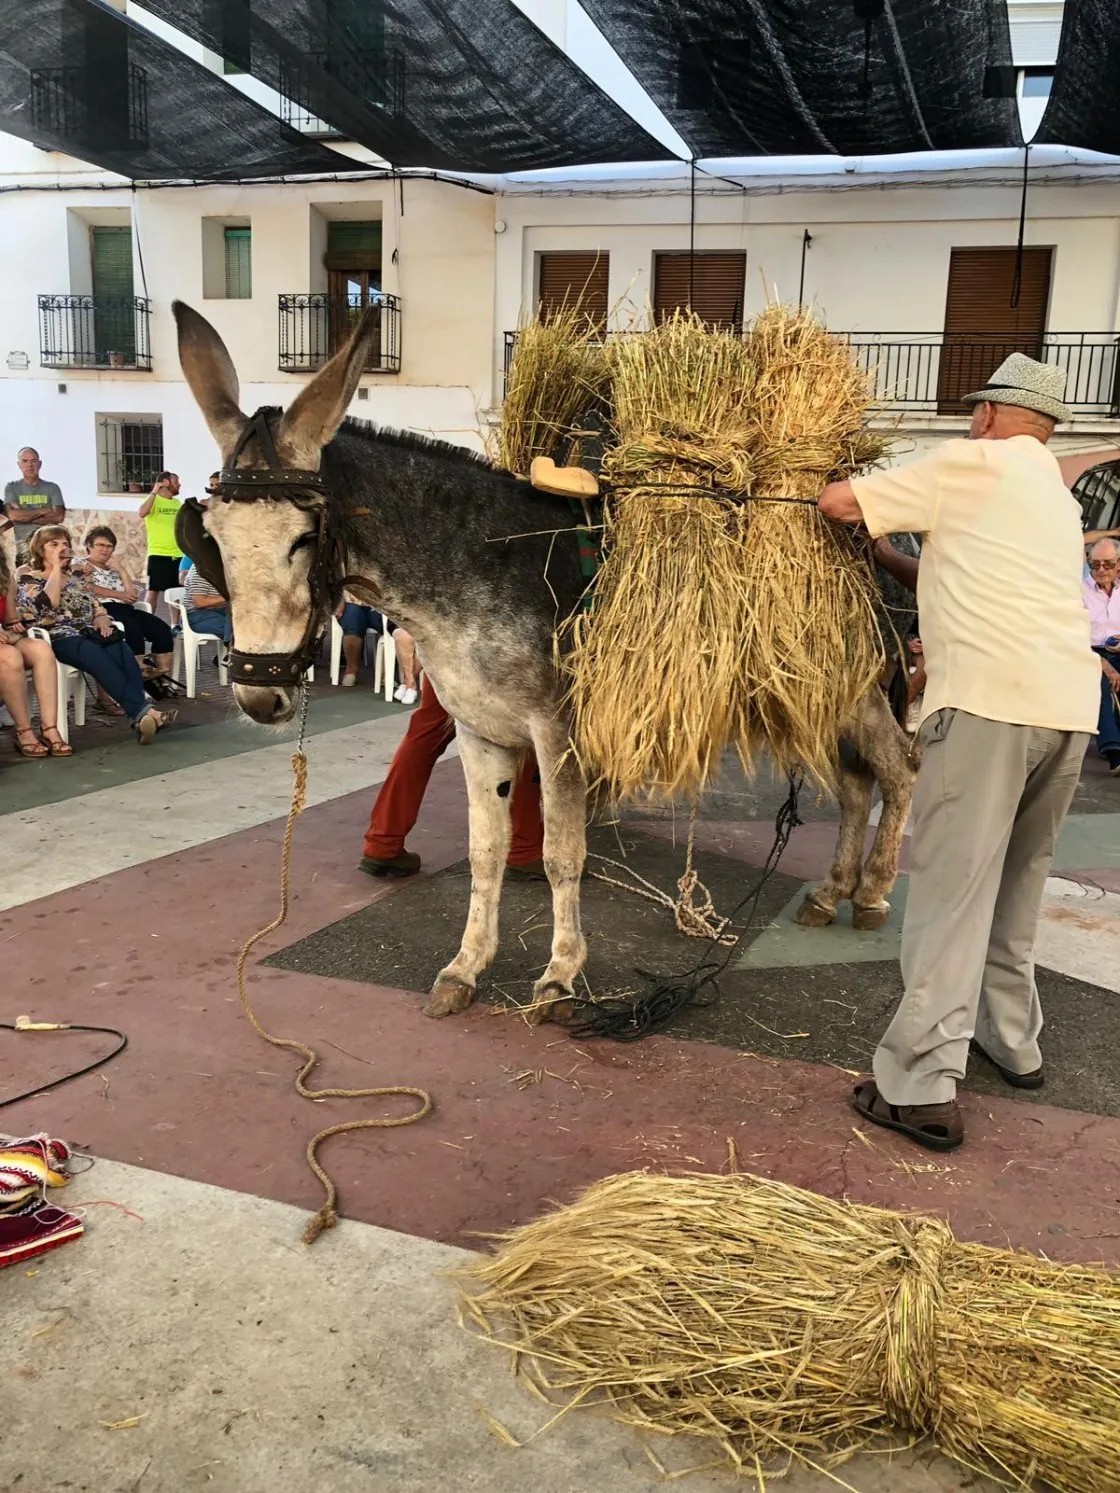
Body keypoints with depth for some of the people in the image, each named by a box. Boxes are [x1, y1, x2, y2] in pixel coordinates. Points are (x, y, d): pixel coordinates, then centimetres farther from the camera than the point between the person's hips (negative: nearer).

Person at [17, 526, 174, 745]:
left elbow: (94, 604, 23)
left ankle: (140, 716, -49)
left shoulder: (72, 579, 29)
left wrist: (101, 618, -2)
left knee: (122, 651, -31)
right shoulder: (28, 580, 9)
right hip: (58, 638, -5)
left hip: (87, 633, 5)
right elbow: (48, 605, -11)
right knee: (99, 658, -38)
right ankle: (141, 711, -52)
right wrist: (56, 568, -2)